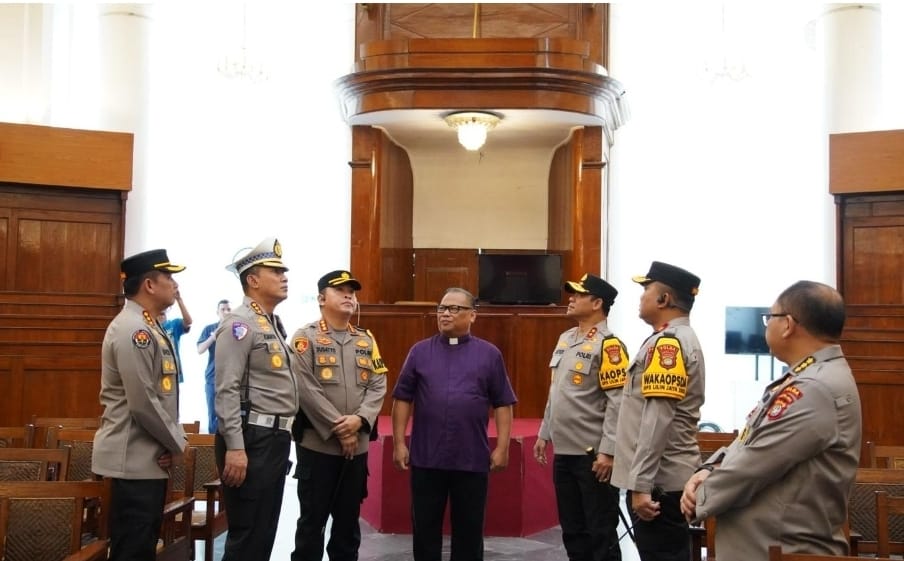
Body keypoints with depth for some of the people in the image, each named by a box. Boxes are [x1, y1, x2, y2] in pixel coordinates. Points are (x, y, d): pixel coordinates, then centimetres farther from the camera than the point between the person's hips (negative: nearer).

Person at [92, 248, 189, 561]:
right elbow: (143, 403, -23)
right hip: (135, 458, -10)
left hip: (148, 456, 10)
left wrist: (173, 441, 6)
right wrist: (176, 443, -10)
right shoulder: (133, 329, -18)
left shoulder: (148, 327, 14)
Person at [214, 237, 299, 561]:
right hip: (252, 439, -9)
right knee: (246, 535, -4)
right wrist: (235, 447, -25)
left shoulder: (274, 324, 18)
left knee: (265, 532, 15)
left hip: (276, 438, 9)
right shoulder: (240, 324, -12)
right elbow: (227, 390, -19)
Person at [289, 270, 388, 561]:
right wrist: (338, 429, -15)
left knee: (348, 518, 13)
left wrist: (359, 420, -13)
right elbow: (308, 390, -13)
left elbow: (378, 386, 4)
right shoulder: (305, 337, -4)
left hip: (358, 445, 5)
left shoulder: (367, 340, 12)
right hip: (317, 444, -5)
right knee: (312, 518, 3)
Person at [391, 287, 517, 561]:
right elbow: (402, 399, 5)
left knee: (469, 527, 9)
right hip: (426, 458, 1)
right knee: (425, 526, 9)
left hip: (472, 459, -1)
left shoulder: (489, 354, 3)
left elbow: (503, 404, 3)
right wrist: (399, 443, 0)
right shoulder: (420, 351, 5)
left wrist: (502, 448, -2)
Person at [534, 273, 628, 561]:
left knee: (600, 532, 1)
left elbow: (617, 403, -18)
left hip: (592, 454, -8)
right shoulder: (565, 339, 13)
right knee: (572, 529, 16)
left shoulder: (608, 345, -13)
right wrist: (544, 434, 18)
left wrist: (607, 452, -21)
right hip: (563, 452, 8)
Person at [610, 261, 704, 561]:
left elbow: (658, 420, -23)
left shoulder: (667, 343, -16)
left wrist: (641, 485, -23)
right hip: (667, 477, 10)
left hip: (659, 481, -10)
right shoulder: (678, 339, 16)